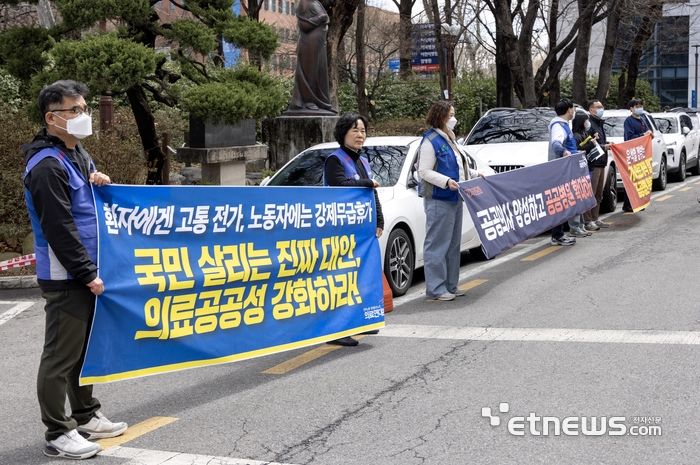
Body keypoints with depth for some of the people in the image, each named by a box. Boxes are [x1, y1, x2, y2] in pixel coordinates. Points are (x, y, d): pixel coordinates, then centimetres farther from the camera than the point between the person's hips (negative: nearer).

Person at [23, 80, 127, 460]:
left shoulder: (77, 154, 13)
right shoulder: (47, 166, -17)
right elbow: (59, 229, -21)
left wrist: (99, 183, 7)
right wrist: (87, 274, -18)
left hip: (86, 274, 10)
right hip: (65, 278, -10)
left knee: (85, 349, 18)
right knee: (61, 356, -3)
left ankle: (86, 417, 30)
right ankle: (58, 435, 5)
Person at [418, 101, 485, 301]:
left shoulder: (449, 139, 17)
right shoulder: (431, 141, -12)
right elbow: (424, 171, -17)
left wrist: (475, 174, 17)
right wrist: (446, 181, -27)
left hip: (454, 198, 10)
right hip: (439, 200, -10)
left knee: (453, 243, 14)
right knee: (438, 244, -6)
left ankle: (450, 285, 22)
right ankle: (435, 289, -2)